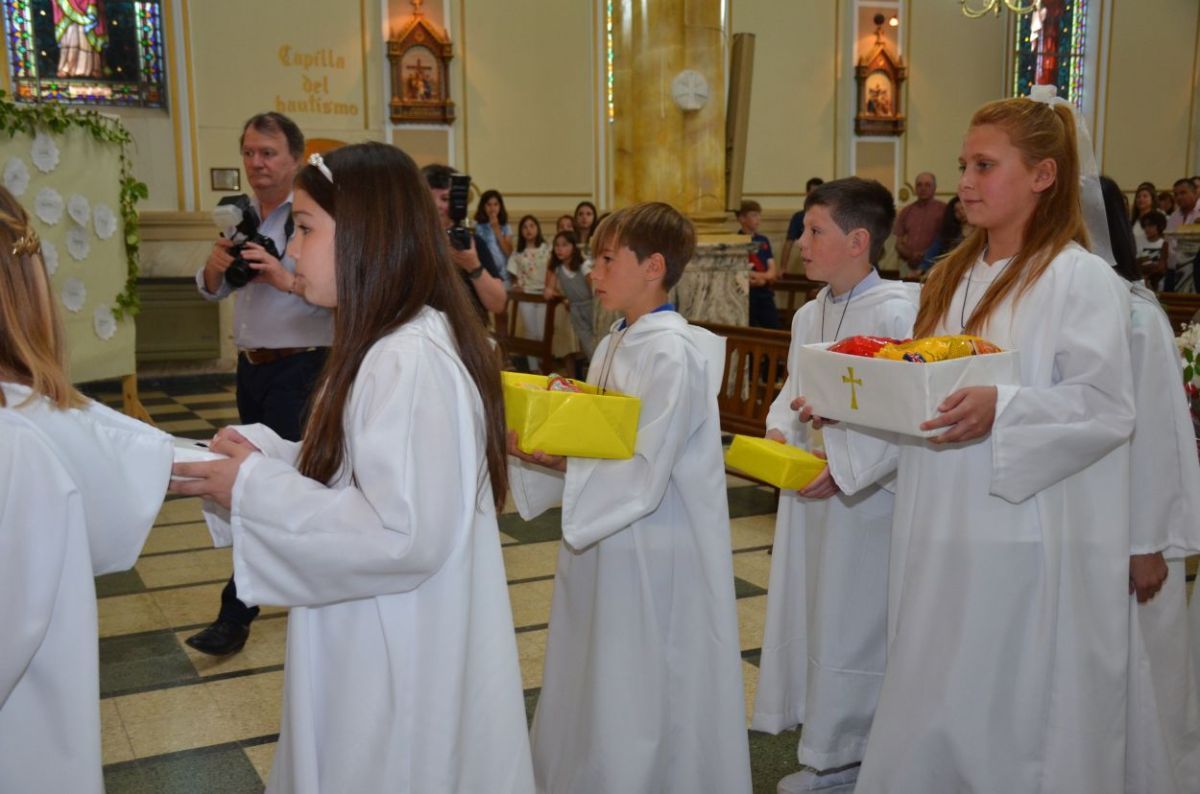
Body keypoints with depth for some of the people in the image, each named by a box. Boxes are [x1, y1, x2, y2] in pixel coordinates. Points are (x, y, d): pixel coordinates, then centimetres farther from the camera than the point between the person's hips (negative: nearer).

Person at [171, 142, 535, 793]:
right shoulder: (393, 344, 7)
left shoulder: (410, 363, -25)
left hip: (401, 665, -9)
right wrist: (264, 455, 0)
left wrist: (255, 492, -21)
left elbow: (404, 534, -28)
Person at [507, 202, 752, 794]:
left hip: (651, 555, -8)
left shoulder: (672, 355, -18)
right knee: (592, 700, 20)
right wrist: (527, 439, -4)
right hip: (604, 542, 9)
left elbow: (642, 477, -23)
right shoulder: (613, 346, 8)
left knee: (639, 713, 6)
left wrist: (550, 457, -29)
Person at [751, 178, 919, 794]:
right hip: (806, 490, 8)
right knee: (808, 612, 15)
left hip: (866, 496, -8)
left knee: (852, 623, 3)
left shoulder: (896, 313, -16)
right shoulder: (808, 315, 10)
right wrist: (777, 431, -1)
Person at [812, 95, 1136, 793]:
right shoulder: (952, 277, 14)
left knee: (1016, 723, 4)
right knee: (930, 714, 13)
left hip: (1027, 544, -6)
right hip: (942, 538, 6)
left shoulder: (1082, 278, -7)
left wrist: (1001, 409, -29)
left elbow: (1107, 407, -15)